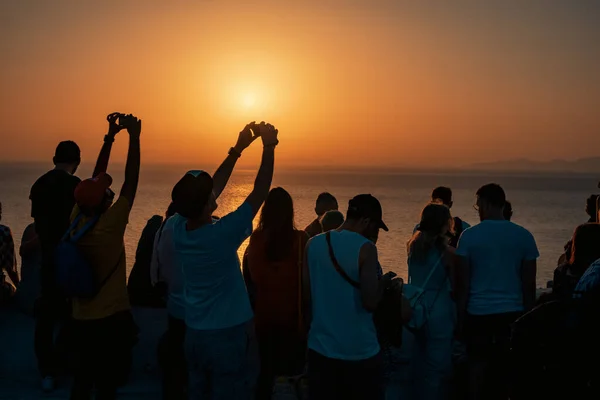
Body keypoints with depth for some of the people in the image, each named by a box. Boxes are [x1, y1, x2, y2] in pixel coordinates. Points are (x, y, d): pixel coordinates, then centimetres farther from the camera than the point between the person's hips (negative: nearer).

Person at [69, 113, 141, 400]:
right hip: (112, 317, -6)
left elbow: (95, 179, 2)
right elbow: (130, 184, -20)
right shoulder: (108, 225, -22)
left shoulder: (76, 219, -6)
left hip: (82, 317, 6)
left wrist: (110, 136, 4)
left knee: (83, 376, 19)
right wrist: (134, 137, -17)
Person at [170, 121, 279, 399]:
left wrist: (238, 149, 7)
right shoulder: (221, 235, -25)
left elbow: (211, 188, 5)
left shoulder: (178, 228, -7)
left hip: (194, 334, 6)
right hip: (229, 335, -6)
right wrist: (269, 148, -10)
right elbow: (259, 193, -17)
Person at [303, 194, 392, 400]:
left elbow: (306, 296, 6)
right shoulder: (365, 248, -14)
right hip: (360, 352, -4)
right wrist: (383, 281, -1)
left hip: (321, 348, 5)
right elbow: (370, 302, -20)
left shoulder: (313, 244, 1)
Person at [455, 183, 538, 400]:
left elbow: (463, 283, -4)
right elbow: (529, 283, 3)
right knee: (510, 369, 9)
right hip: (513, 313, 1)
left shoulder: (469, 236, -5)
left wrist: (460, 318, 3)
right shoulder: (523, 236, 0)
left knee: (478, 366, 9)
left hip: (479, 313, -1)